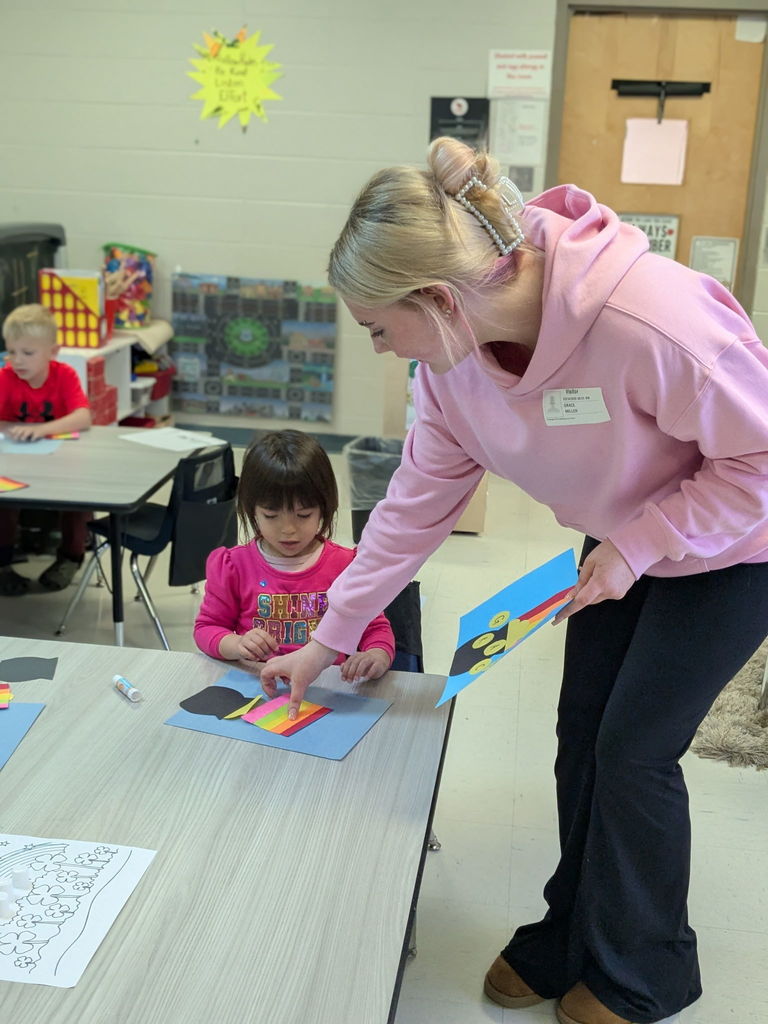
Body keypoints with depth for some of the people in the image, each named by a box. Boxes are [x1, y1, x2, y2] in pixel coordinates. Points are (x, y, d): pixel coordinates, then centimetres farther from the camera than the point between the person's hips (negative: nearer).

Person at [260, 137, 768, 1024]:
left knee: (635, 749, -2)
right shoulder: (454, 349, -17)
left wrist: (638, 546, -26)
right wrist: (328, 638, -2)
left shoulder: (651, 318, -40)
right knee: (582, 736, 9)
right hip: (625, 541, 6)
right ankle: (572, 936, 33)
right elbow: (419, 499, -6)